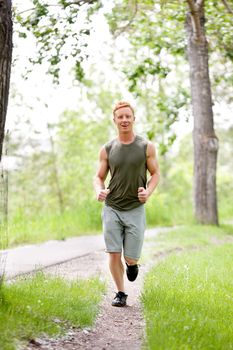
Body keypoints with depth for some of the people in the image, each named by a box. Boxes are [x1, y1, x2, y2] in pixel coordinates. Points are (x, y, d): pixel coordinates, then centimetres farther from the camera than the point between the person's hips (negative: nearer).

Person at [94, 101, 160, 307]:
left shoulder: (146, 147, -1)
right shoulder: (107, 149, 3)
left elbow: (155, 173, 6)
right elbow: (99, 177, 9)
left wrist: (148, 191, -14)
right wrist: (99, 191, -14)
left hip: (135, 209, -1)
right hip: (112, 208, 1)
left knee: (131, 258, -1)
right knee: (114, 253, -4)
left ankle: (132, 265, 36)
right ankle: (120, 293, 13)